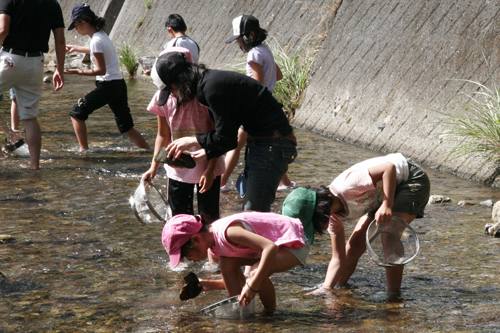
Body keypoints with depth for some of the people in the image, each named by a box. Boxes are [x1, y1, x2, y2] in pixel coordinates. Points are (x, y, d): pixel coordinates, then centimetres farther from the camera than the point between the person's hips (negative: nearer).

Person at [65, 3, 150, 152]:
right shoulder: (101, 35, 12)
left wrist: (79, 72, -19)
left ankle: (84, 150, 1)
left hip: (107, 86, -9)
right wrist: (75, 48, 46)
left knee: (77, 113, 0)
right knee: (126, 126, 13)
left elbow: (101, 70, -19)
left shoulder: (96, 40, -17)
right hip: (119, 85, 9)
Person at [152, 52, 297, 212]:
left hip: (272, 143, -11)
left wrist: (194, 140, -1)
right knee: (248, 210, 12)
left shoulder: (212, 88, -18)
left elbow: (226, 139, -14)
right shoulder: (210, 80, 13)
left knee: (253, 213, -14)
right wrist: (207, 152, 11)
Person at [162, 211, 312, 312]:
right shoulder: (215, 245, 4)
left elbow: (270, 247, -37)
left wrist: (252, 286, -37)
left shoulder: (228, 232, -28)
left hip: (296, 242, -9)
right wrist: (212, 285, -3)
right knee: (227, 262, -2)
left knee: (257, 272, -32)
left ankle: (271, 312, -9)